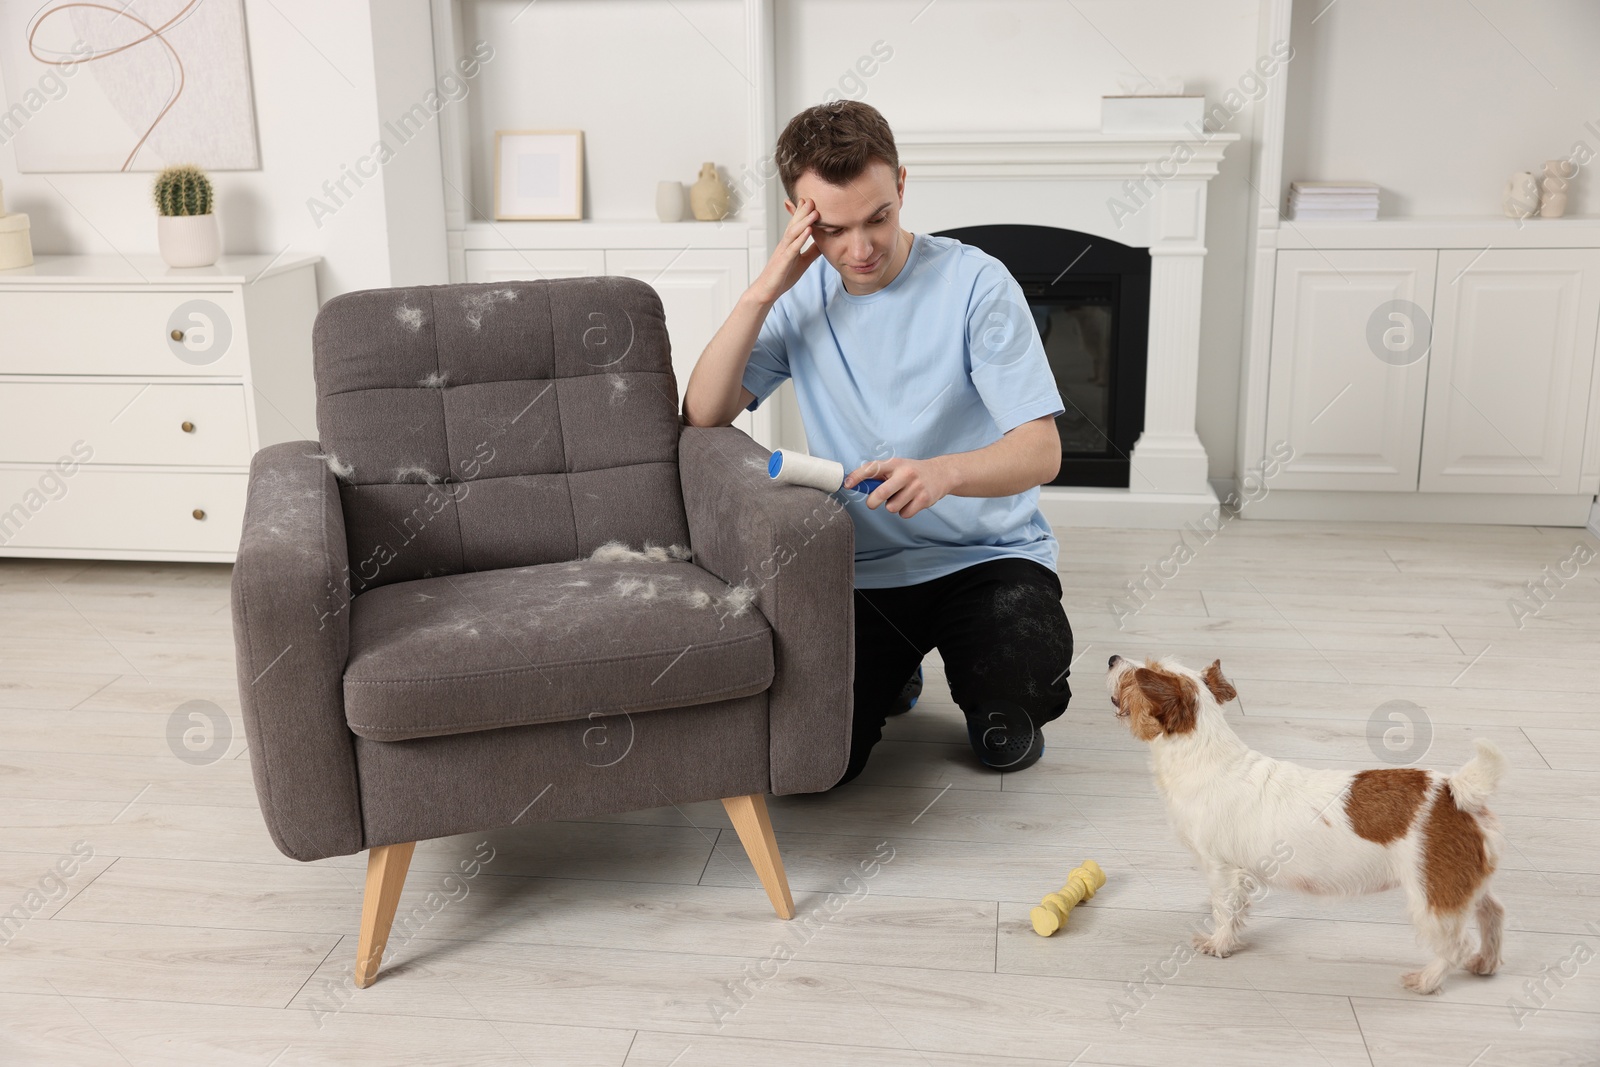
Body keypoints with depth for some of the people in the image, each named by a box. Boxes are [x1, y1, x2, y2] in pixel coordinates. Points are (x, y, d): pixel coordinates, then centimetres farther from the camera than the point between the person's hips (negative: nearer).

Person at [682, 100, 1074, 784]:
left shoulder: (975, 283, -9)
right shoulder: (801, 298, 4)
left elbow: (1042, 451, -16)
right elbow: (703, 417, -6)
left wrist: (943, 472, -36)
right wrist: (762, 292, -15)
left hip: (987, 555, -2)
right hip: (862, 572, 3)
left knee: (1026, 681, -32)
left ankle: (992, 704, 7)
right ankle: (894, 671, 18)